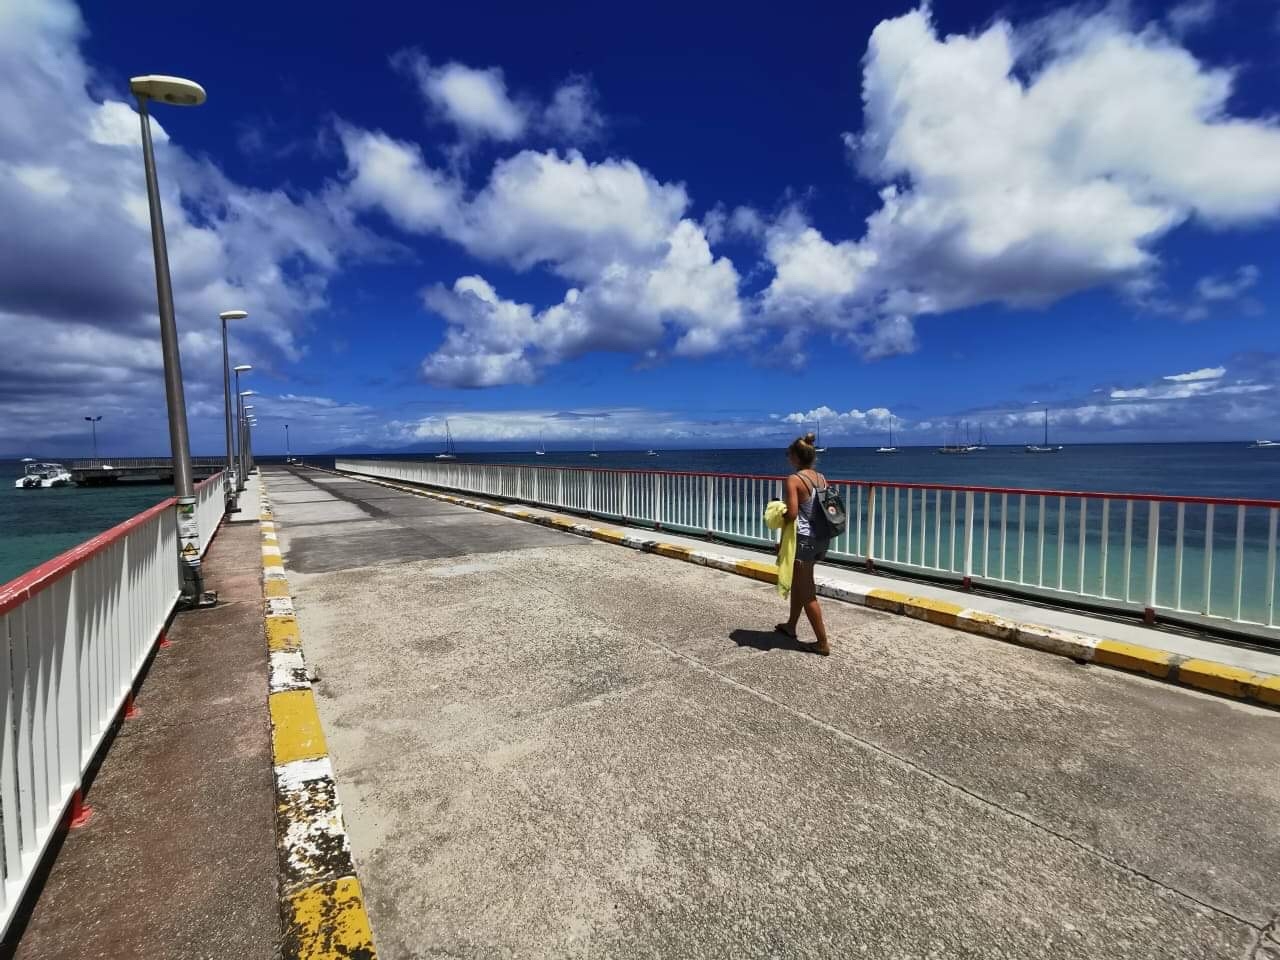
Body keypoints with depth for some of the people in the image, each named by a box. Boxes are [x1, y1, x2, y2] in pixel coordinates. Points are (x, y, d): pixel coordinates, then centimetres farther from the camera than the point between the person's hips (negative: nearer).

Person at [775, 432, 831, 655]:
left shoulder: (794, 479, -16)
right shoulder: (821, 478, 5)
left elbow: (792, 514, -22)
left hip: (802, 539, -8)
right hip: (820, 538, 8)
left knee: (806, 592, 4)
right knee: (799, 583, 24)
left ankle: (823, 643, 11)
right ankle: (790, 626, 40)